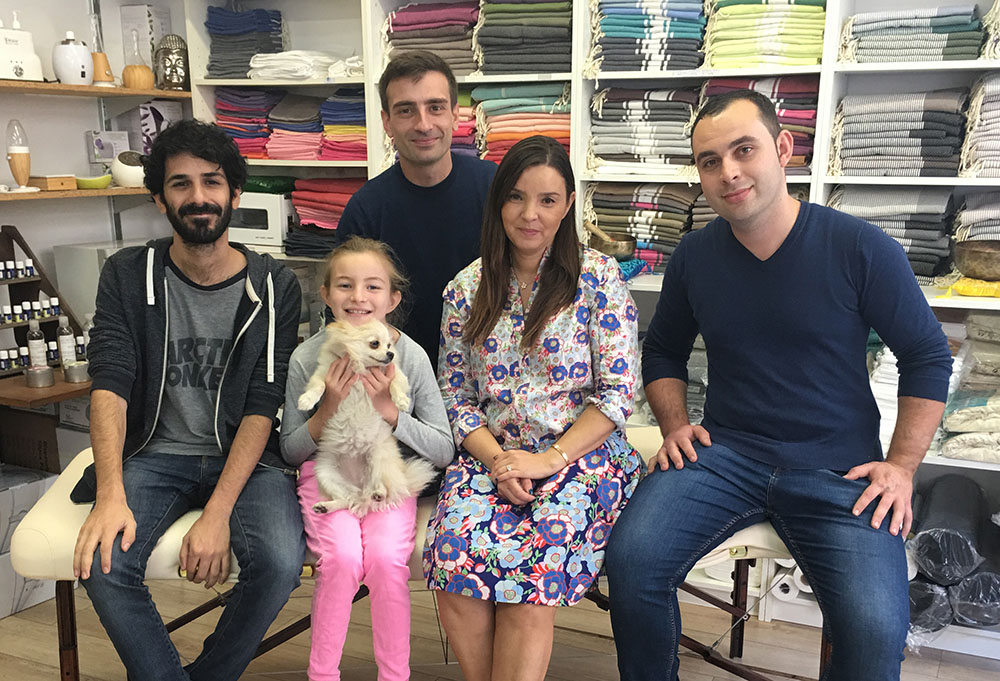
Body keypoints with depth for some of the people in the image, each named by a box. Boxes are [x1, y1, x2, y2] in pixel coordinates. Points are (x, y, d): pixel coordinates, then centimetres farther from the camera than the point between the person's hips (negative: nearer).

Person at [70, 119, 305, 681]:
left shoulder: (273, 287, -3)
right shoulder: (128, 276, 2)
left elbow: (262, 407, -10)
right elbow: (109, 387, -8)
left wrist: (217, 513, -21)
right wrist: (111, 495, -24)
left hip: (246, 456, -1)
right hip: (156, 453, 2)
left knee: (280, 562, -27)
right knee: (103, 561, -26)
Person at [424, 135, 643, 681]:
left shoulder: (598, 278, 0)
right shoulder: (466, 290, 9)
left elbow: (617, 392, -5)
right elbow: (455, 397, 8)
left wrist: (549, 460, -14)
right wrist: (496, 458, -9)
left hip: (582, 453, -2)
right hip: (490, 455, 3)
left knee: (531, 570, -29)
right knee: (454, 557, -25)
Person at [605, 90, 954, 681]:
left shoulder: (861, 249, -6)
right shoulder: (694, 256, 4)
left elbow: (929, 357, 3)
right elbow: (664, 351, 20)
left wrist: (902, 466, -3)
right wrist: (675, 425, 4)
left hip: (838, 472, -2)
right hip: (725, 453, 2)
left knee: (876, 631, -24)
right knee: (632, 558, -22)